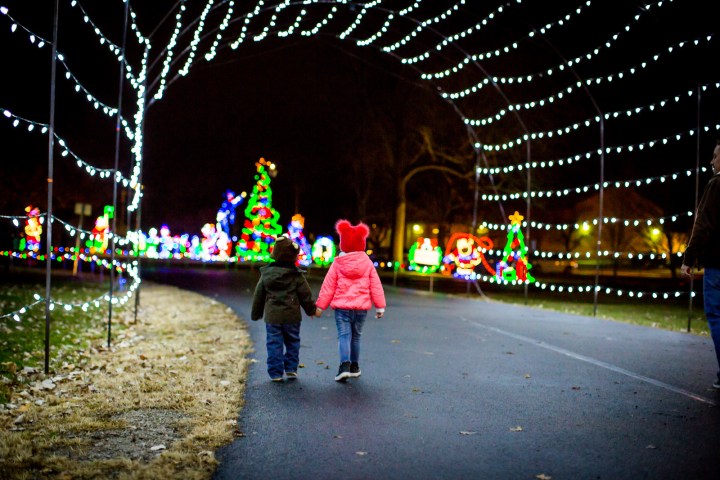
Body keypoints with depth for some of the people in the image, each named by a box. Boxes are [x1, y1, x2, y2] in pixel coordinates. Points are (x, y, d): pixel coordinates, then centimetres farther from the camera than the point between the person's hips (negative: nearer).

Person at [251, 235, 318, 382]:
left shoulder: (266, 273, 0)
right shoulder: (296, 275, -6)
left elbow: (258, 295, 7)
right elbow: (305, 295, 0)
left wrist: (256, 313, 19)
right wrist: (311, 310, 16)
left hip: (272, 316, 1)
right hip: (292, 315, -1)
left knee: (274, 344, 6)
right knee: (292, 342, 15)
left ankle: (275, 373, 6)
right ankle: (291, 369, 15)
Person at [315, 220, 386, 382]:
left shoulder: (337, 264, -3)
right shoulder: (367, 263, 2)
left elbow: (328, 287, -2)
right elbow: (375, 286, 3)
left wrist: (320, 306, 5)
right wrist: (380, 306, 10)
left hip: (342, 306, -2)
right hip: (361, 307, 2)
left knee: (344, 336, -4)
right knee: (356, 336, 16)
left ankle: (345, 365, -23)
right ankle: (354, 367, 24)